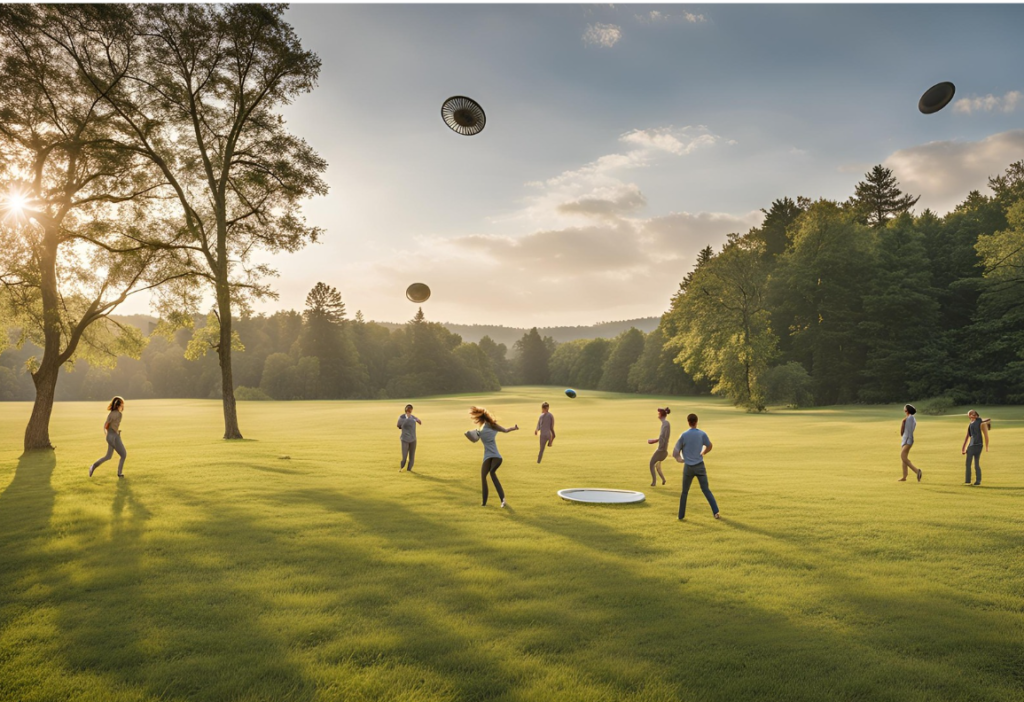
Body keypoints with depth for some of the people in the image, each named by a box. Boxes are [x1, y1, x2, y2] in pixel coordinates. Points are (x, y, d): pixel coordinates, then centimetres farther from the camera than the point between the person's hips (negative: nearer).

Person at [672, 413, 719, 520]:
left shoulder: (683, 435, -7)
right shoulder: (702, 434, -3)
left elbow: (676, 452, -6)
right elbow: (709, 447, 11)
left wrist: (680, 459, 13)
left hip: (688, 467, -1)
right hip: (700, 466, 1)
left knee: (684, 492, 11)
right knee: (706, 490, 7)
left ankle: (681, 515, 14)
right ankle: (716, 512, -4)